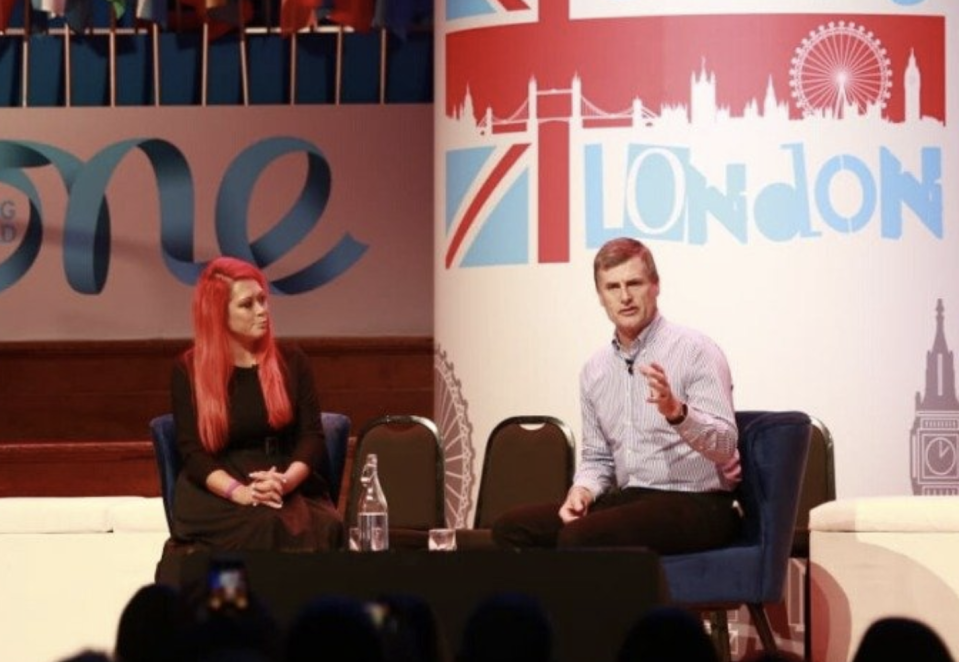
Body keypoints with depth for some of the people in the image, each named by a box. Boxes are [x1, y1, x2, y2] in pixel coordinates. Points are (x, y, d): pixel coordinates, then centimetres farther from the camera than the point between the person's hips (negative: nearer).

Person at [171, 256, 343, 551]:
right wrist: (239, 492, -21)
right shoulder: (189, 370, 5)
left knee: (324, 528, -34)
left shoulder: (291, 361, 12)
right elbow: (192, 452, -2)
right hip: (217, 493, -2)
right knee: (263, 527, -38)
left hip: (291, 489, 2)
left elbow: (312, 436, 5)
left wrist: (285, 482, -17)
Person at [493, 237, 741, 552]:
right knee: (512, 528, -9)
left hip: (695, 505, -7)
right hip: (629, 501, 7)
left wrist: (676, 411, -35)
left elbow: (725, 445, -16)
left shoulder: (694, 351, -7)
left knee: (579, 537, -30)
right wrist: (582, 490, -2)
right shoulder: (595, 370, 14)